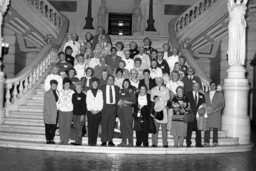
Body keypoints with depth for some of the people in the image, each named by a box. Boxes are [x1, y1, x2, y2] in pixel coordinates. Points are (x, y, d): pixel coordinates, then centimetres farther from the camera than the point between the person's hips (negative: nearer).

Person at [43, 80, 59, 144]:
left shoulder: (58, 92, 9)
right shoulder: (47, 93, -6)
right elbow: (46, 105, -7)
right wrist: (49, 114, -13)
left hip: (56, 112, 5)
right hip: (49, 113, -5)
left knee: (54, 127, 7)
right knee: (48, 127, 3)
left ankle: (52, 139, 17)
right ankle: (48, 139, 12)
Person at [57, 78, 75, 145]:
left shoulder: (72, 92, -1)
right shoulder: (60, 92, 7)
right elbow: (58, 101, 14)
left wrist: (72, 108, -3)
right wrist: (58, 107, 6)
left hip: (69, 111, -2)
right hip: (61, 111, 2)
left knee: (68, 126, 1)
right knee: (61, 126, 2)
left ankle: (66, 140, 10)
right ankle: (62, 140, 12)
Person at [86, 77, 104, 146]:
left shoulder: (100, 92, 9)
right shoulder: (88, 92, 8)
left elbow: (101, 102, 5)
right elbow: (87, 102, 3)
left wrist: (98, 110, -7)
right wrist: (91, 110, -7)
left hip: (98, 112, 0)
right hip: (90, 111, 0)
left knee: (96, 127, -2)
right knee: (90, 126, -4)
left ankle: (94, 142, 2)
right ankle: (90, 141, 0)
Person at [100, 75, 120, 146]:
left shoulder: (117, 88, 13)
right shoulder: (102, 87, 7)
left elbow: (118, 98, 14)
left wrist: (117, 104, 0)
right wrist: (102, 105, -2)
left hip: (113, 107, 2)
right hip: (105, 107, -2)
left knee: (112, 124, 2)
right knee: (104, 124, -2)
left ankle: (110, 140, 7)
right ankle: (104, 141, 2)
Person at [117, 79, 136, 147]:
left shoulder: (131, 90, 2)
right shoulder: (121, 90, 16)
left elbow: (133, 101, -3)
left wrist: (125, 102, -7)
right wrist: (119, 102, -2)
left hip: (127, 109, -5)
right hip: (120, 109, 5)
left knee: (128, 125, -8)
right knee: (122, 125, 4)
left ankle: (130, 142, -5)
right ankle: (124, 142, 10)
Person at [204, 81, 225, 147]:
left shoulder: (219, 94, 11)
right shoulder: (206, 94, 19)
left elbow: (222, 104, 5)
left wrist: (215, 110, -8)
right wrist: (207, 107, -5)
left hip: (216, 114, -1)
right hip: (207, 114, 2)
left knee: (215, 129, -6)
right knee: (207, 128, -7)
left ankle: (215, 142, -2)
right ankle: (206, 142, -4)